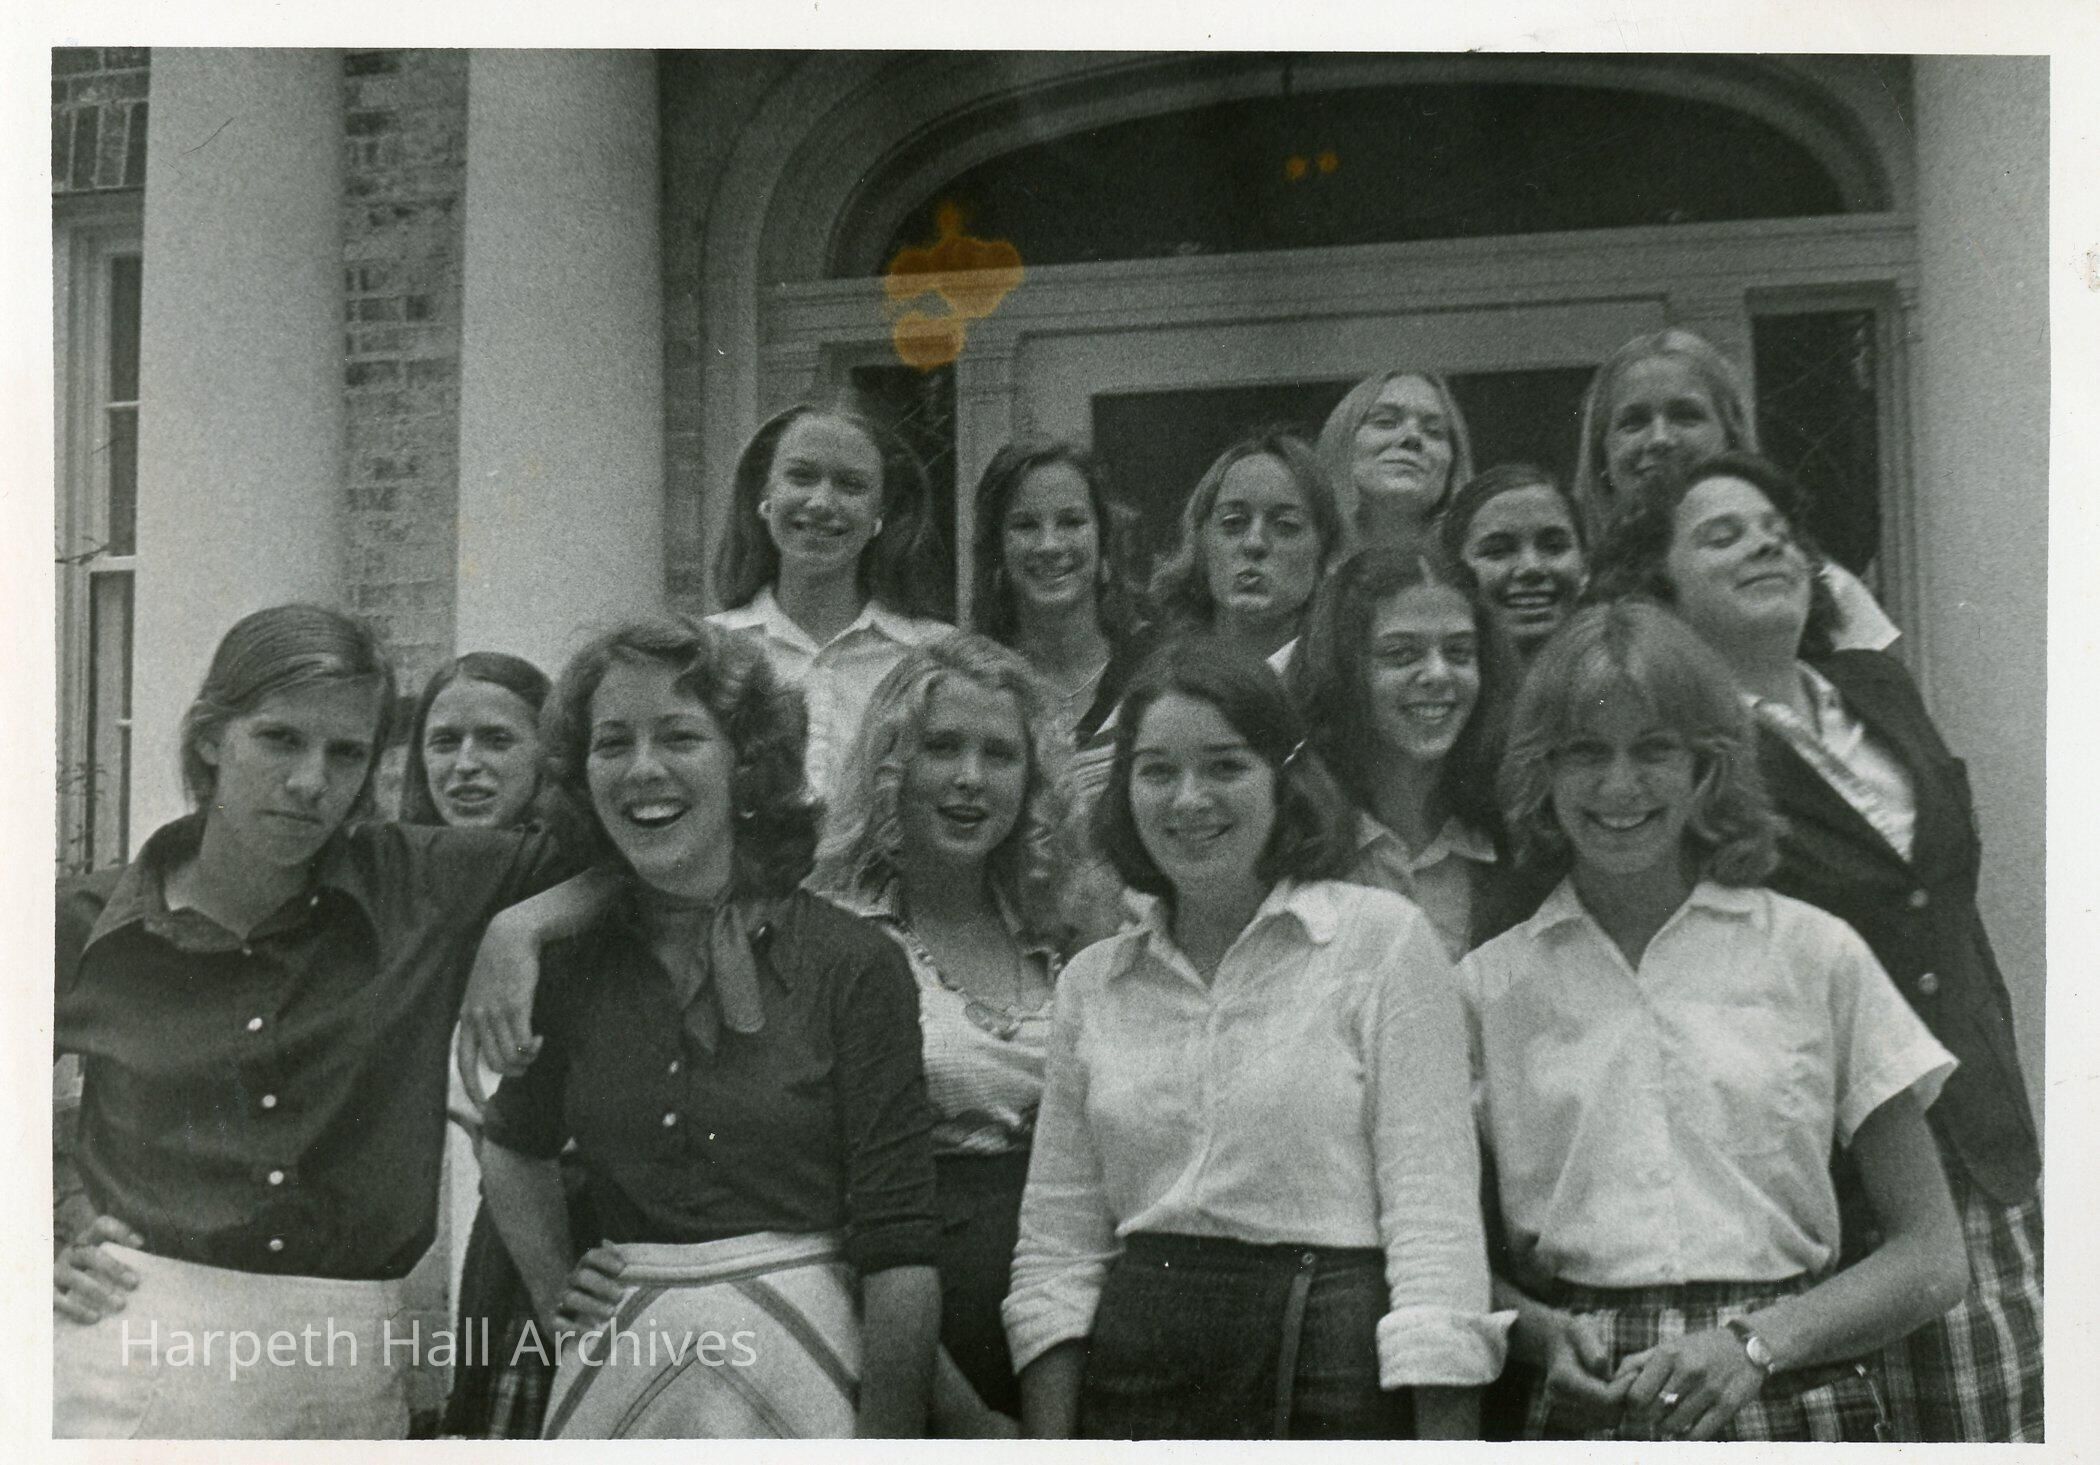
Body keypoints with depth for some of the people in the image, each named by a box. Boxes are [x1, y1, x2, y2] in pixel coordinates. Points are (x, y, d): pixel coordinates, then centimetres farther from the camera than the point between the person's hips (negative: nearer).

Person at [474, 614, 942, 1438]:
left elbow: (898, 1253, -11)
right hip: (616, 1366, 3)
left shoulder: (851, 964, -7)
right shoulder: (570, 966, 4)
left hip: (800, 1365, -3)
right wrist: (551, 1289, 12)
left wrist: (886, 1437, -16)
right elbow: (513, 1145, 25)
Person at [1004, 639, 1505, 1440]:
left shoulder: (1383, 939, -2)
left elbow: (1432, 1215, -7)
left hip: (1333, 1372, -3)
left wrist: (1445, 1436, -14)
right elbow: (1057, 1245, 11)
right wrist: (1048, 1445, 2)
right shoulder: (1092, 982, 11)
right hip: (1137, 1368, 4)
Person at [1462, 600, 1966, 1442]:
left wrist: (1755, 1343, -10)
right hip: (1583, 1412, 1)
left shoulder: (1814, 953, 3)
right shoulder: (1490, 985, 5)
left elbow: (1931, 1256, 4)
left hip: (1792, 1401, -1)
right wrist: (1543, 1332, -7)